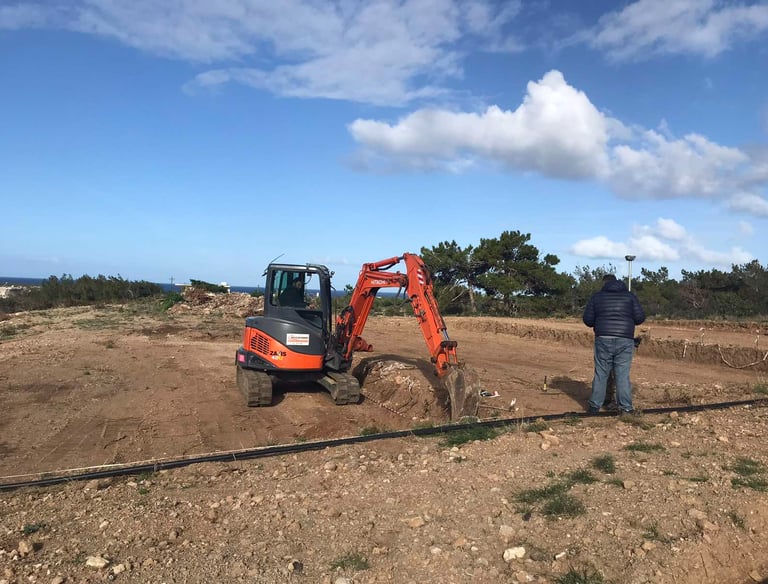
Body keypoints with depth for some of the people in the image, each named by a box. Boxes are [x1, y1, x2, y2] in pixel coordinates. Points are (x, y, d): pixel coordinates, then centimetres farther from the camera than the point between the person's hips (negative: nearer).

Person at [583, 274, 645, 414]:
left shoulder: (597, 296, 7)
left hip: (603, 339, 0)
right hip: (625, 340, 0)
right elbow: (640, 318, 1)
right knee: (623, 374, 4)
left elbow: (587, 319, 2)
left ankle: (595, 405, 12)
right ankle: (625, 407, 5)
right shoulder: (630, 296, 8)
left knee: (600, 373, 7)